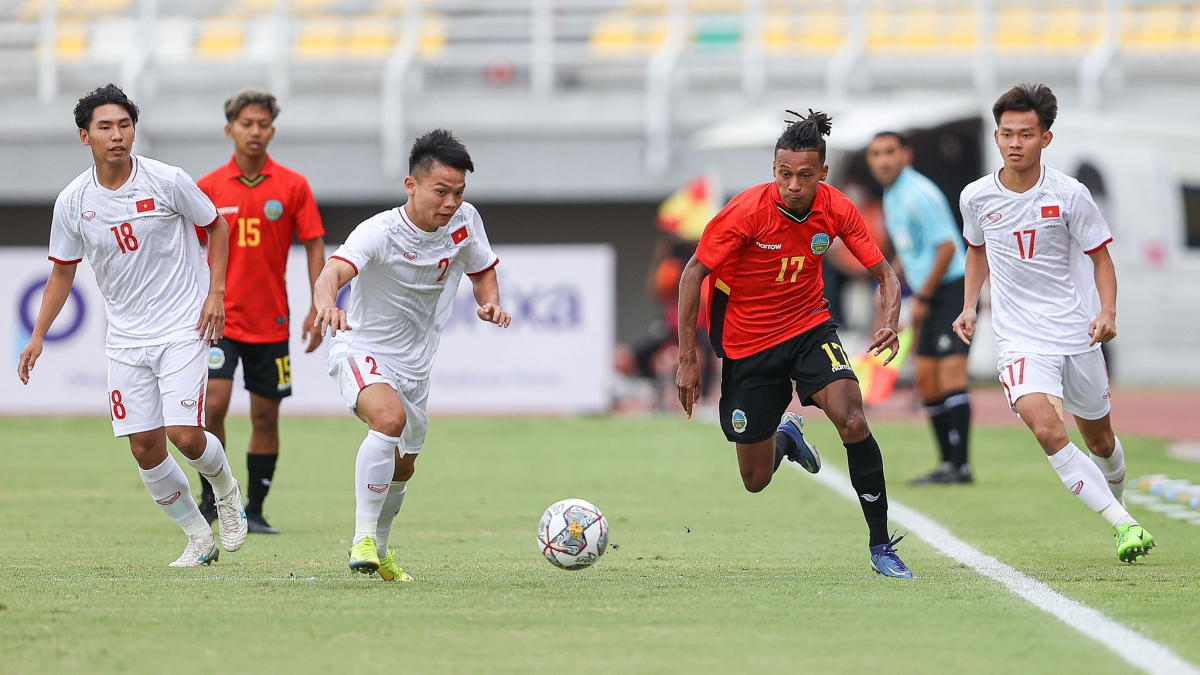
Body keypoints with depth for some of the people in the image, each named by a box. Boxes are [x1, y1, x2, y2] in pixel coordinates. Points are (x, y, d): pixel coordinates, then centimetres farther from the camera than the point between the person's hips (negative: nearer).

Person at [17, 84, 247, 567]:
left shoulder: (167, 181, -11)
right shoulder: (72, 202, -3)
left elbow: (216, 225, 4)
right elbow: (63, 271, 10)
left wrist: (216, 292, -5)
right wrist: (38, 336, 4)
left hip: (183, 328, -3)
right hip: (125, 339, 3)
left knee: (185, 436, -15)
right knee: (145, 448, -2)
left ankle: (225, 489, 19)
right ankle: (198, 535, 17)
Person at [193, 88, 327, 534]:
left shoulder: (292, 186, -1)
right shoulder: (208, 188, 0)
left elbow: (315, 246, 2)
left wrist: (316, 310, -6)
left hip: (271, 321, 1)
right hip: (220, 315, -1)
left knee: (265, 415, 5)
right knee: (213, 404, -16)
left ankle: (254, 510, 15)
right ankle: (210, 497, -1)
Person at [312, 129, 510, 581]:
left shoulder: (465, 221, -9)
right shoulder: (380, 233, -27)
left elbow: (482, 270, 11)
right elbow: (333, 271, -44)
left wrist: (490, 304, -12)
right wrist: (327, 303, -67)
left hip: (414, 366, 7)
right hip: (362, 353, -7)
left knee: (402, 466, 20)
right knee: (390, 418, -36)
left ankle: (378, 549, 47)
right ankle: (363, 538, -28)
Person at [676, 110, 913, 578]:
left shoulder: (835, 209, -12)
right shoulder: (747, 211, -21)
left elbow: (884, 274, -5)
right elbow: (693, 275, -14)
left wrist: (890, 323, -27)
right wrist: (688, 359, -16)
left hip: (809, 328, 1)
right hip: (746, 342, -1)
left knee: (852, 420, -27)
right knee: (756, 481, 6)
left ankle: (881, 546, -15)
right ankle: (786, 437, 45)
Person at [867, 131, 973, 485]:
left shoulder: (918, 193, -15)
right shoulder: (891, 196, 14)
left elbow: (947, 246, -20)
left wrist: (922, 297, -16)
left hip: (952, 288, -10)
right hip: (929, 297, 10)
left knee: (951, 374, -15)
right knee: (927, 380, 7)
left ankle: (960, 465, -17)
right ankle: (948, 464, 12)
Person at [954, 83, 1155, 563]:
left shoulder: (1069, 195, -9)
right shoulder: (976, 197, -2)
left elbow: (1100, 257, 0)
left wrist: (1108, 312, -15)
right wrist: (969, 306, 8)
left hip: (1076, 332, 0)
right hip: (1019, 339, 0)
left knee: (1099, 440, 14)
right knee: (1047, 430, -25)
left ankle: (1118, 501, 46)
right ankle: (1124, 526, -24)